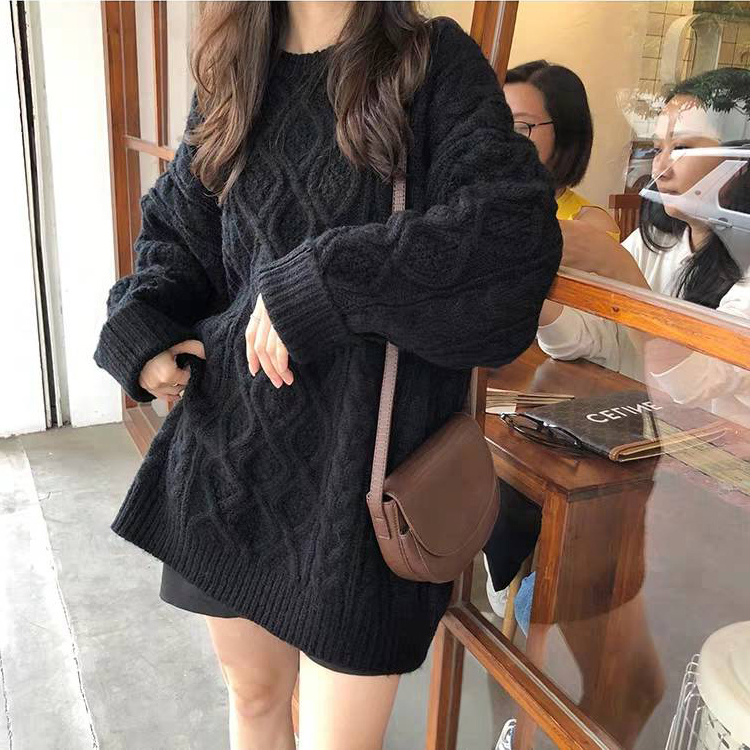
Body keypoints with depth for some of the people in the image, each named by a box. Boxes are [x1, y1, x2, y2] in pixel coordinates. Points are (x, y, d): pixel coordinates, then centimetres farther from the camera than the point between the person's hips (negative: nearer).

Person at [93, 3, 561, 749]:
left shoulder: (436, 62, -1)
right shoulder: (233, 74, 12)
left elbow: (513, 228, -15)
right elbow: (174, 229, 19)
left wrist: (320, 288, -20)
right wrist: (139, 333, 0)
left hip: (360, 449, -4)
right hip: (233, 436, 4)